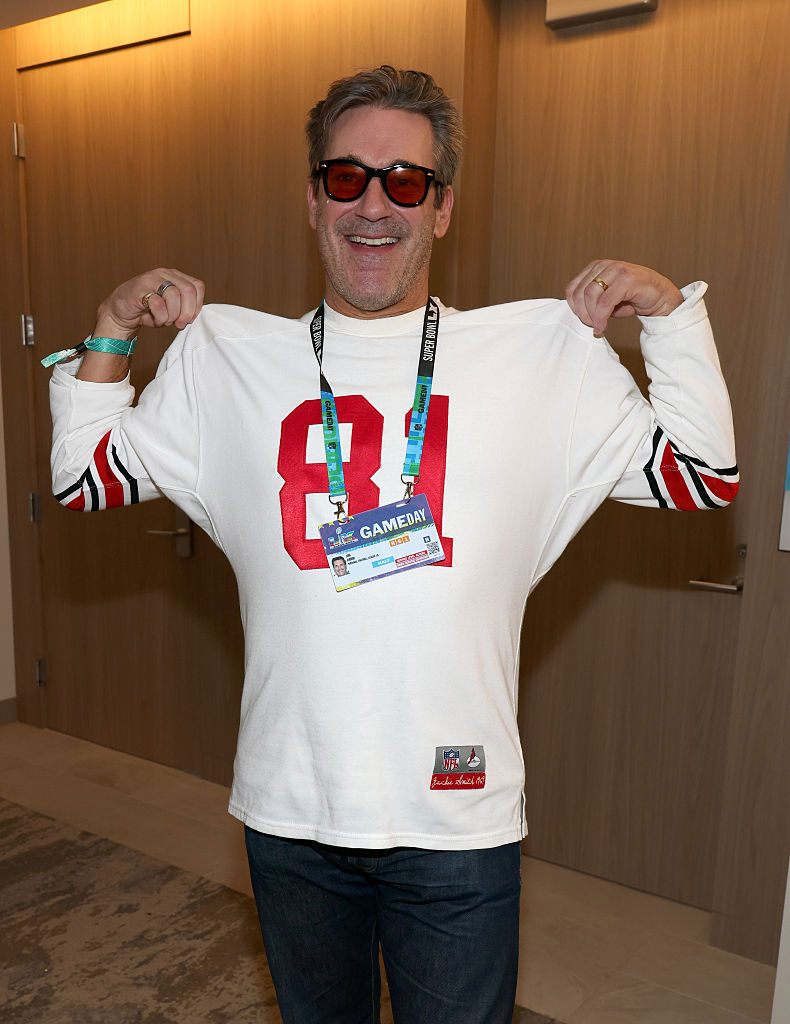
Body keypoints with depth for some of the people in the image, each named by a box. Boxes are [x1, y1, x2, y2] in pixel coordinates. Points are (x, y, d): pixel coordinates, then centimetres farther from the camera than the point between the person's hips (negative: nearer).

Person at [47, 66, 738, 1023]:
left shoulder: (548, 350, -3)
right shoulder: (222, 354, 1)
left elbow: (703, 477, 3)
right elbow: (84, 476, 8)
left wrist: (670, 310, -5)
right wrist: (112, 330, -1)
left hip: (460, 816, -1)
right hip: (289, 810, 2)